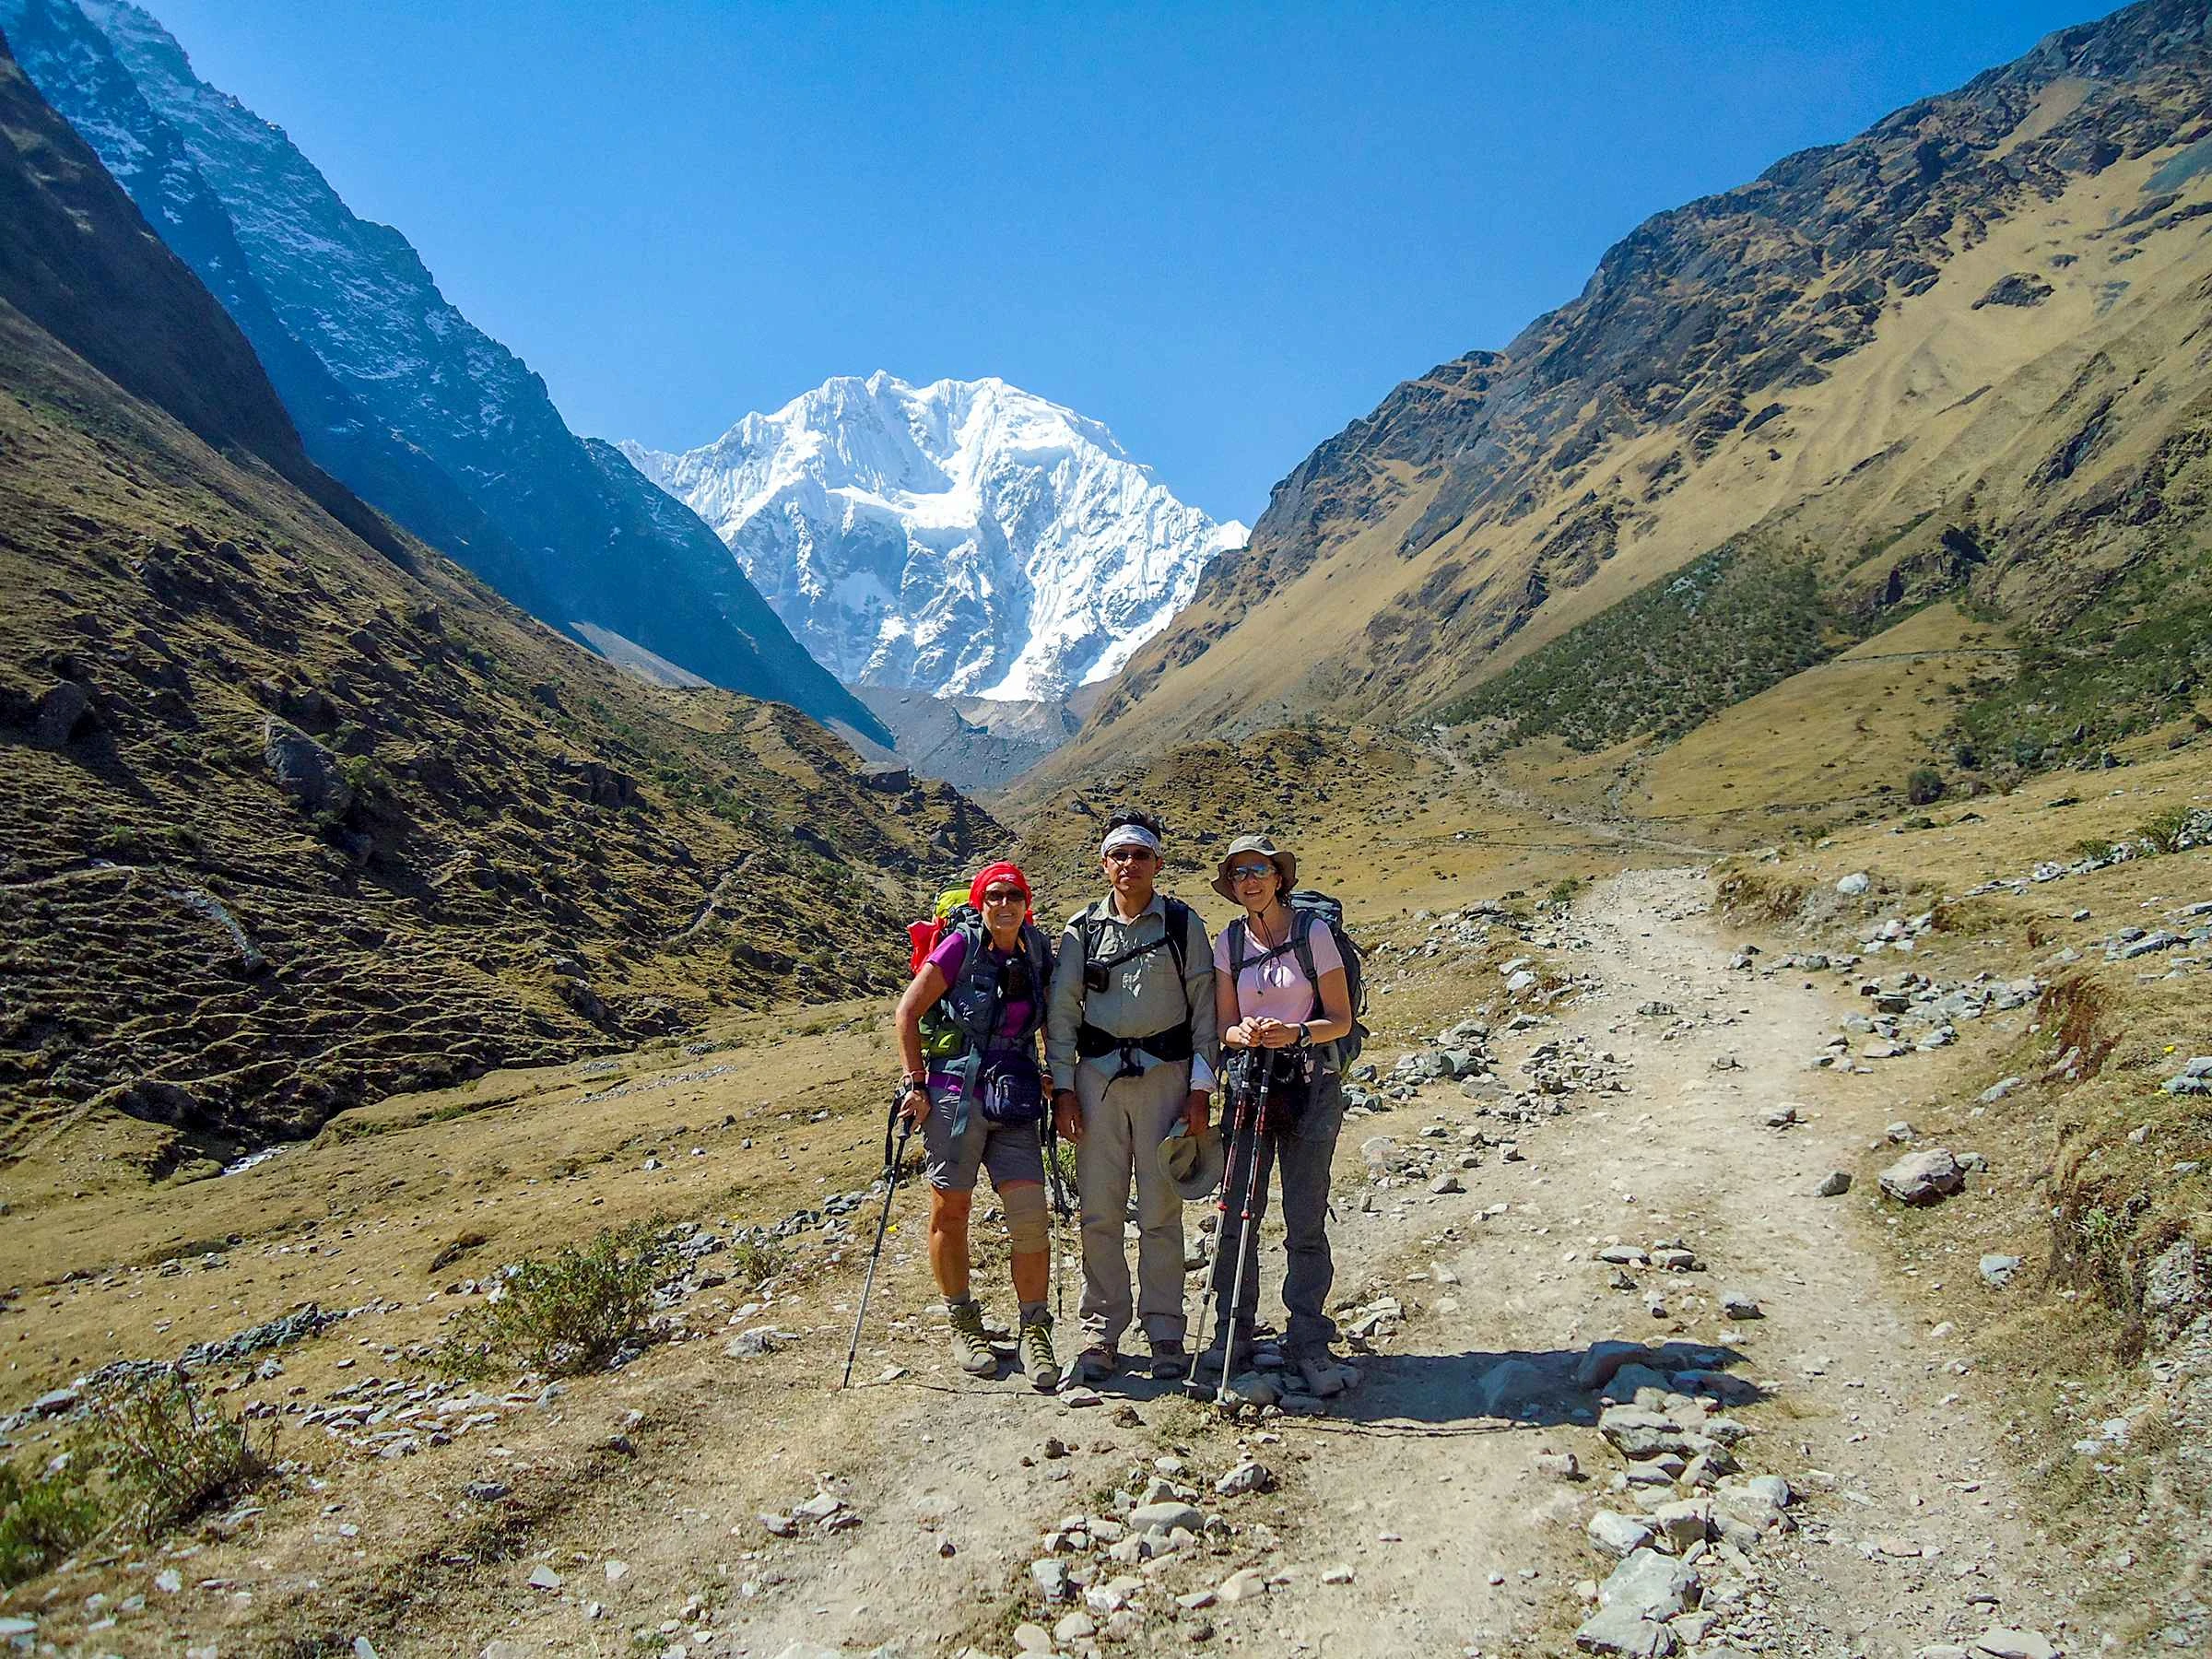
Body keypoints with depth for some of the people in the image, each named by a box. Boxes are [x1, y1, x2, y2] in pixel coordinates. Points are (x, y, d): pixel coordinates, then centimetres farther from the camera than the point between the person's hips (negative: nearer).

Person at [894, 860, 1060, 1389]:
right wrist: (917, 1083, -8)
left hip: (1015, 1103, 3)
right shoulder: (961, 946, -7)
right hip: (954, 1096, -3)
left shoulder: (1038, 955, 6)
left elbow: (1055, 1024, 20)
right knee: (950, 1213, 7)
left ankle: (1035, 1332, 11)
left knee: (1031, 1216, -4)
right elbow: (908, 1012, -5)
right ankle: (963, 1325, 26)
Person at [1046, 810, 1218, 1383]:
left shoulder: (1183, 924, 3)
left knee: (1161, 1212, 2)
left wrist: (1200, 1089, -3)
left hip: (1165, 1075, -1)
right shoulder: (1082, 929, 7)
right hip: (1097, 1077, 1)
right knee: (1098, 1212, 3)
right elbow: (1062, 1012, 8)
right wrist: (1062, 1088, 1)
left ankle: (1165, 1333, 13)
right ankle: (1101, 1331, 14)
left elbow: (1205, 1010, 2)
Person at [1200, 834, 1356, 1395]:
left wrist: (1296, 1033, -20)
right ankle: (1233, 1333, 16)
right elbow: (1223, 1026, 7)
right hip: (1248, 1084, 3)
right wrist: (1244, 1033, -16)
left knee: (1306, 1221, 1)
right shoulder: (1228, 942, 7)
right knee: (1236, 1215, 1)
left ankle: (1309, 1343, 12)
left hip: (1311, 1086, -3)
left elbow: (1340, 1020, -2)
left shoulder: (1313, 933, -3)